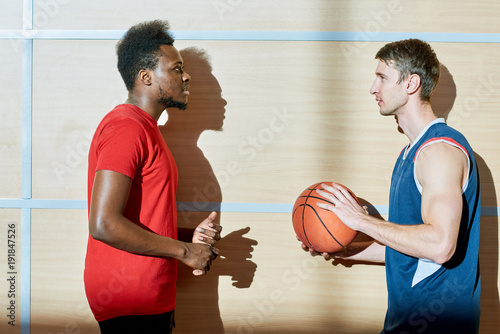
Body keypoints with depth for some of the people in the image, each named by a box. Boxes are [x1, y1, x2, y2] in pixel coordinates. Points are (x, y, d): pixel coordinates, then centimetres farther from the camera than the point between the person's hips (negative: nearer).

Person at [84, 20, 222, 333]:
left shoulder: (146, 130, 18)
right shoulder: (125, 126, -15)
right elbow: (104, 225, -25)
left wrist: (188, 237, 7)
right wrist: (185, 251, -16)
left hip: (149, 298, 10)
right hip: (131, 306, -10)